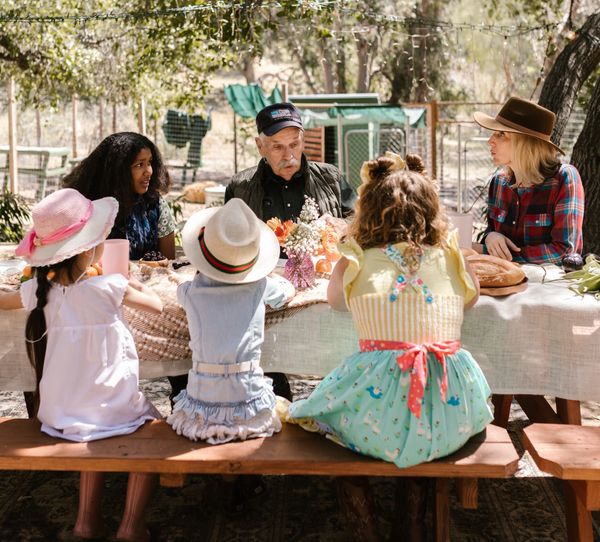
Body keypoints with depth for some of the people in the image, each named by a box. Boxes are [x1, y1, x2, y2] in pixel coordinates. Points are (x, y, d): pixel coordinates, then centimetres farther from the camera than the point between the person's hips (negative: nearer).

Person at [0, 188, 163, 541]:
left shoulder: (40, 290, -8)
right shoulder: (108, 287, -20)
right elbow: (157, 305, -4)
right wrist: (135, 283, 11)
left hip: (60, 415, 5)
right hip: (112, 411, -4)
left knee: (94, 440, 35)